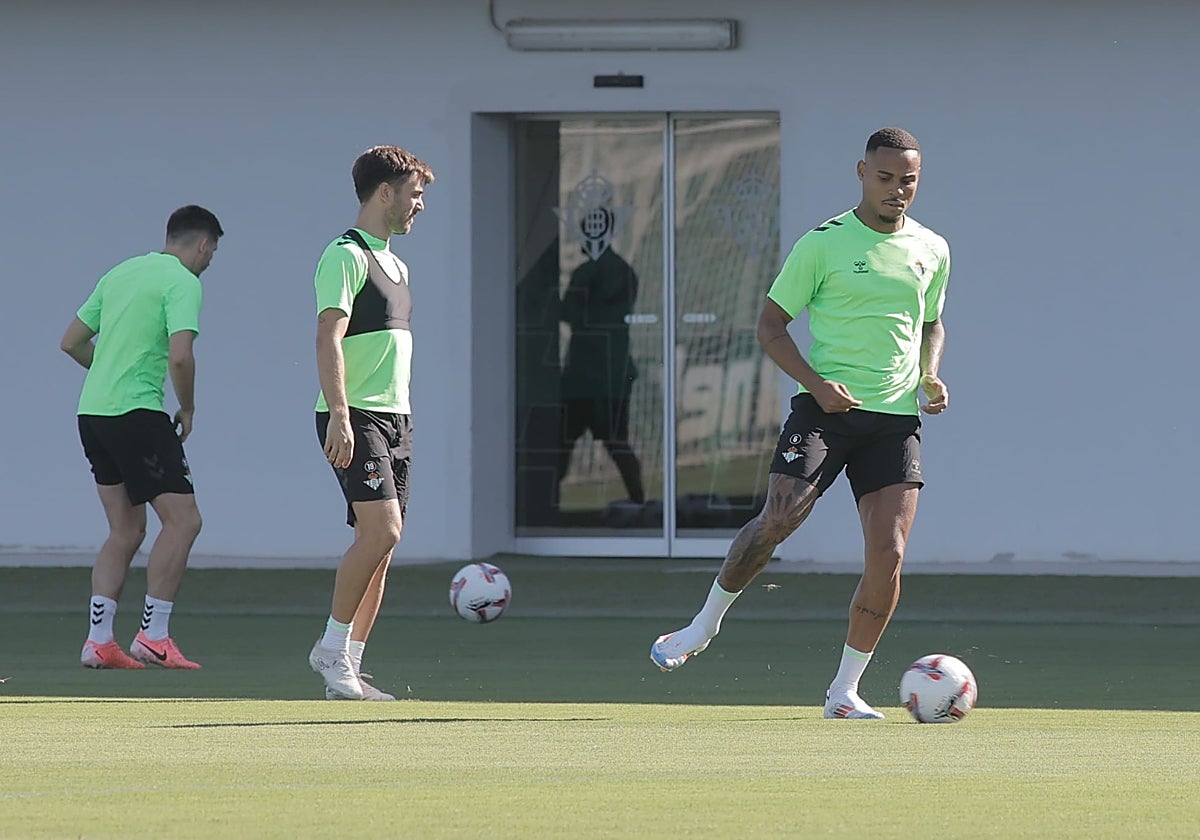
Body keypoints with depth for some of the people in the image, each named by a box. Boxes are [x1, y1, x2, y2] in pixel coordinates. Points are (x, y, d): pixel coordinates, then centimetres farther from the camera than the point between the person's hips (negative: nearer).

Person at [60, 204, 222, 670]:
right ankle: (153, 636, -9)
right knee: (182, 519, -4)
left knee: (126, 531, 12)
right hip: (137, 415, -8)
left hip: (92, 413, 8)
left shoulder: (121, 274, 16)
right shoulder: (183, 282, -7)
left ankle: (99, 640, 6)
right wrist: (187, 409, -4)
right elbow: (180, 355, -20)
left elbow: (71, 342, 20)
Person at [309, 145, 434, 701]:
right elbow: (329, 336, -18)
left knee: (379, 542, 4)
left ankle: (347, 669, 5)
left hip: (395, 419, 9)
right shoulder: (346, 256, -8)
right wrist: (339, 414, -27)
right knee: (381, 529, -20)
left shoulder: (395, 264, 21)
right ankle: (333, 648, -9)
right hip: (356, 419, -9)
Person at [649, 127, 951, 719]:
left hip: (897, 419, 3)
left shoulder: (932, 251, 12)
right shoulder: (824, 244, -2)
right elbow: (771, 325, 1)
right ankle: (707, 620, 5)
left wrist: (930, 376, 8)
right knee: (777, 520, -20)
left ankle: (844, 691, 3)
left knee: (887, 554, -8)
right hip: (827, 407, -3)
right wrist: (816, 383, -14)